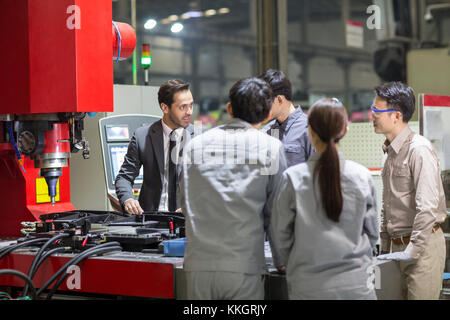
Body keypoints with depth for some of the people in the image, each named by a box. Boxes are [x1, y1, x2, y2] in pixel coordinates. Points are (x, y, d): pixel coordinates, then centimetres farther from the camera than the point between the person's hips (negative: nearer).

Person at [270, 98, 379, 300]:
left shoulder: (293, 178, -8)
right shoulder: (362, 177, -4)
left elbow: (280, 235, -1)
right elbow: (373, 232, 6)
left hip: (308, 286, -1)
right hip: (356, 284, 1)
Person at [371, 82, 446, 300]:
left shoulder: (419, 150, -15)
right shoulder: (391, 152, 15)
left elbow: (427, 206, -22)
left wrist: (412, 251, -20)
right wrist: (384, 247, 17)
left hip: (423, 244, -8)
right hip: (398, 245, 8)